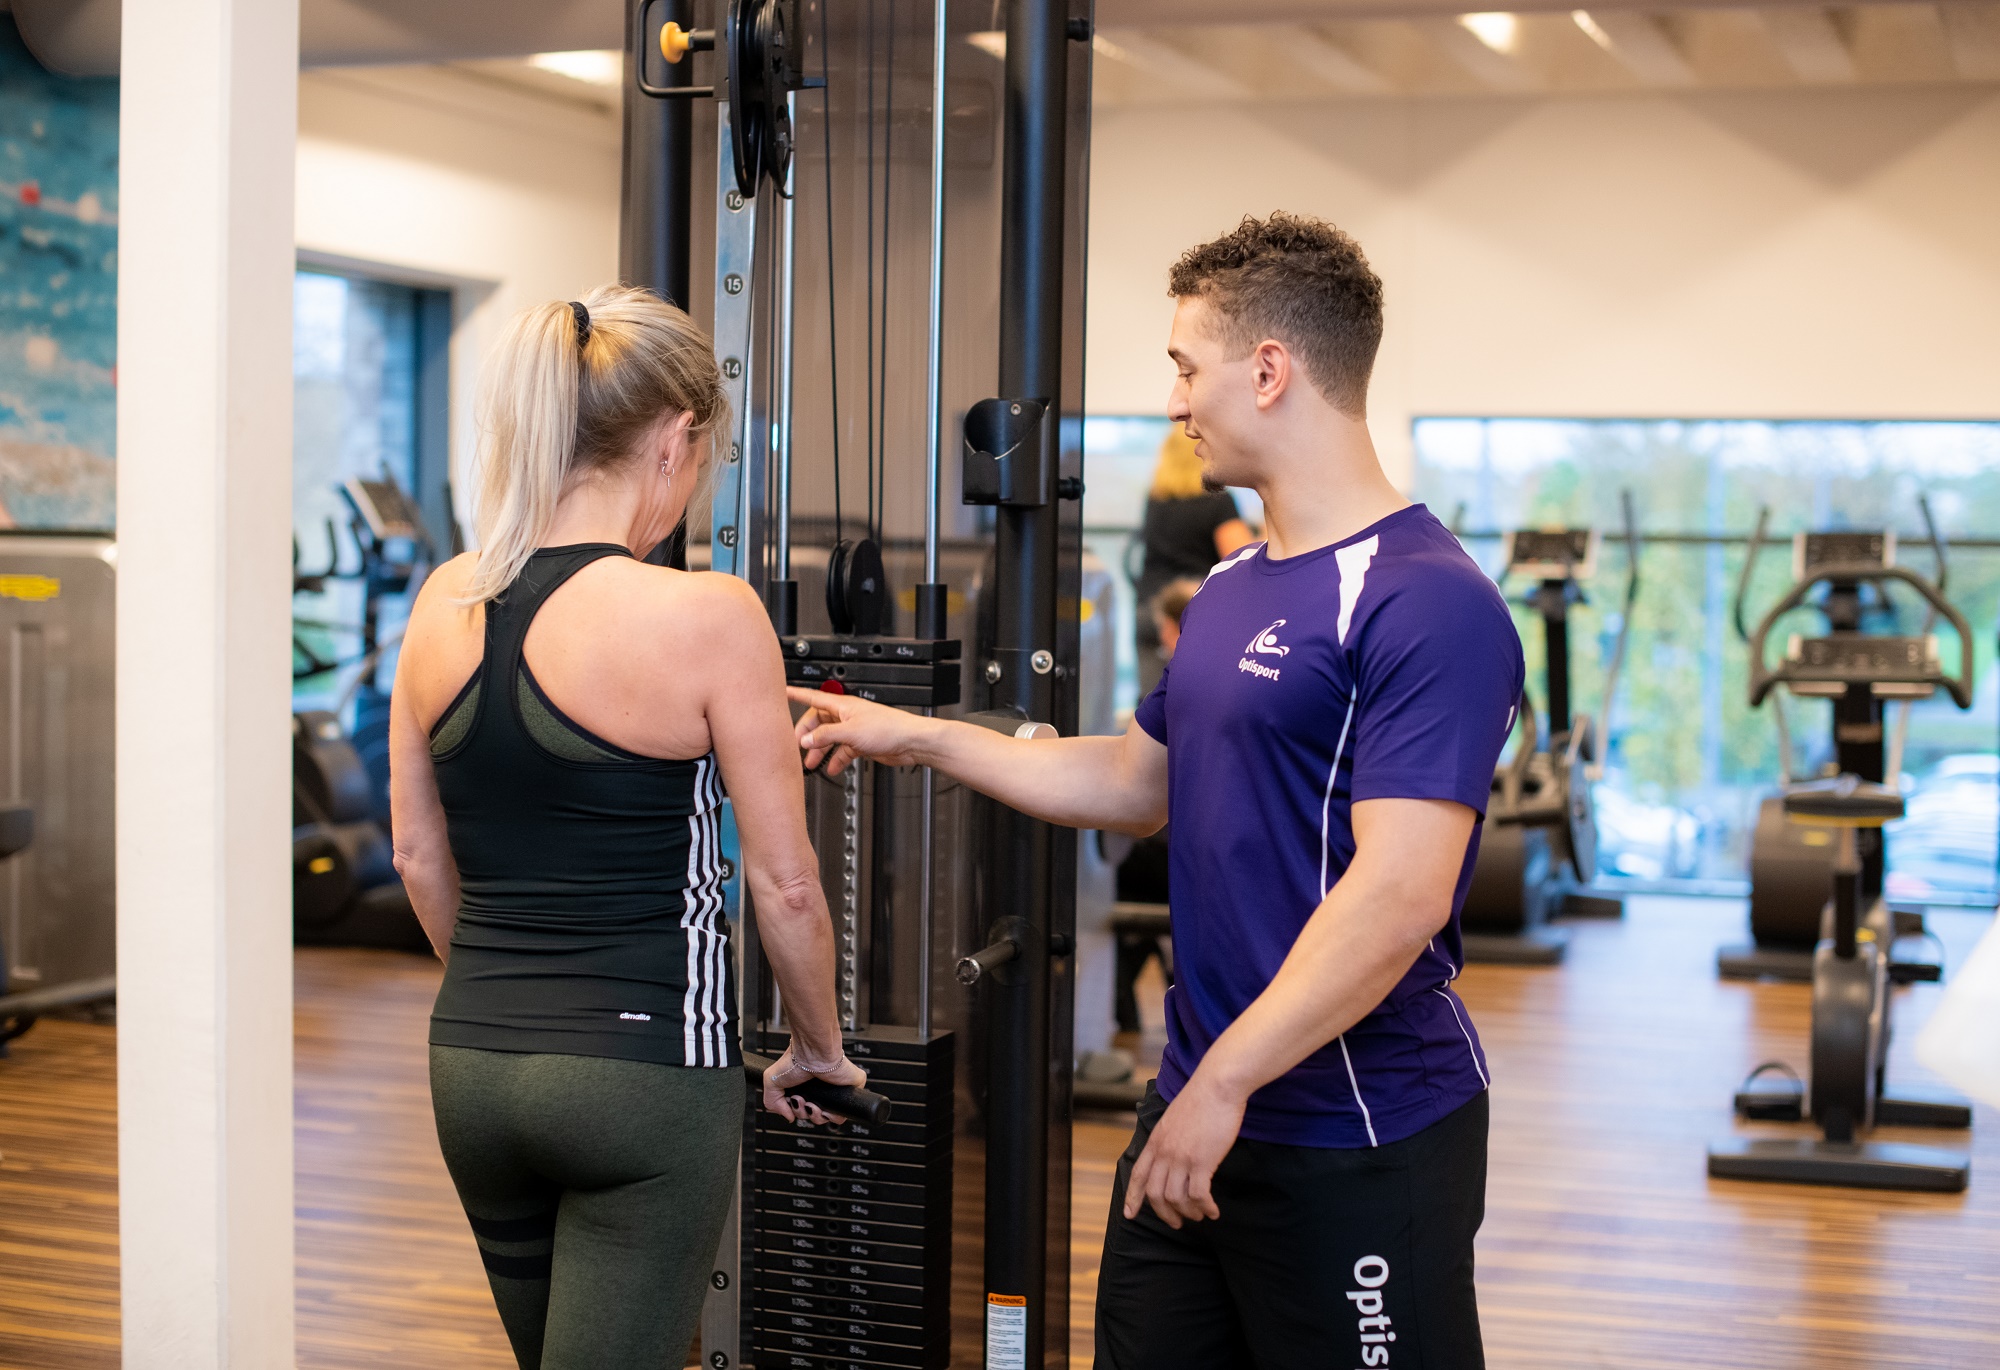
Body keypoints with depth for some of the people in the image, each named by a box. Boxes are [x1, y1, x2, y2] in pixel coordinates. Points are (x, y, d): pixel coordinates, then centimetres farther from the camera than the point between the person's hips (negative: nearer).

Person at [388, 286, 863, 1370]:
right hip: (645, 1066, -6)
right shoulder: (704, 616, -14)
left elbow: (419, 858, 10)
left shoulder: (446, 602, 2)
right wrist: (816, 1050, 6)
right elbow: (784, 883, -9)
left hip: (472, 1063, 6)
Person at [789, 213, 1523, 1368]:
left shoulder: (1428, 603, -19)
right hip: (1205, 1104, 9)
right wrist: (920, 739, 21)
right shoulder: (1234, 590, 10)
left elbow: (1398, 898, -26)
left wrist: (1226, 1081, -24)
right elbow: (1138, 783, 22)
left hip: (1358, 1134, -8)